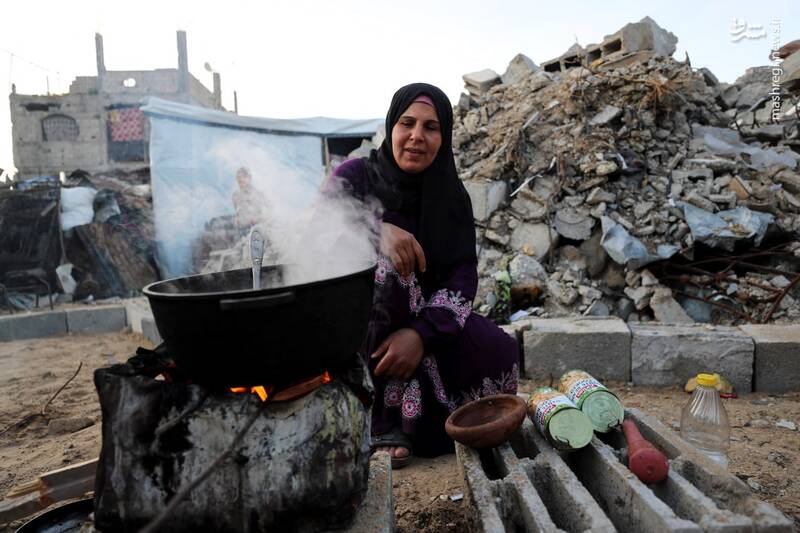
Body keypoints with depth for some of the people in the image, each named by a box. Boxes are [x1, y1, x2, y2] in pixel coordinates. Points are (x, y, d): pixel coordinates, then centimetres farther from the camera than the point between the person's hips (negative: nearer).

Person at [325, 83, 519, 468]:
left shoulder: (452, 197, 1)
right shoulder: (354, 176, -4)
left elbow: (463, 278, -10)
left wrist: (421, 333, -28)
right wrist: (375, 227, -41)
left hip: (423, 321, 3)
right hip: (354, 326, -2)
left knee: (500, 355, -22)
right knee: (385, 264, -34)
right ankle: (383, 418, -23)